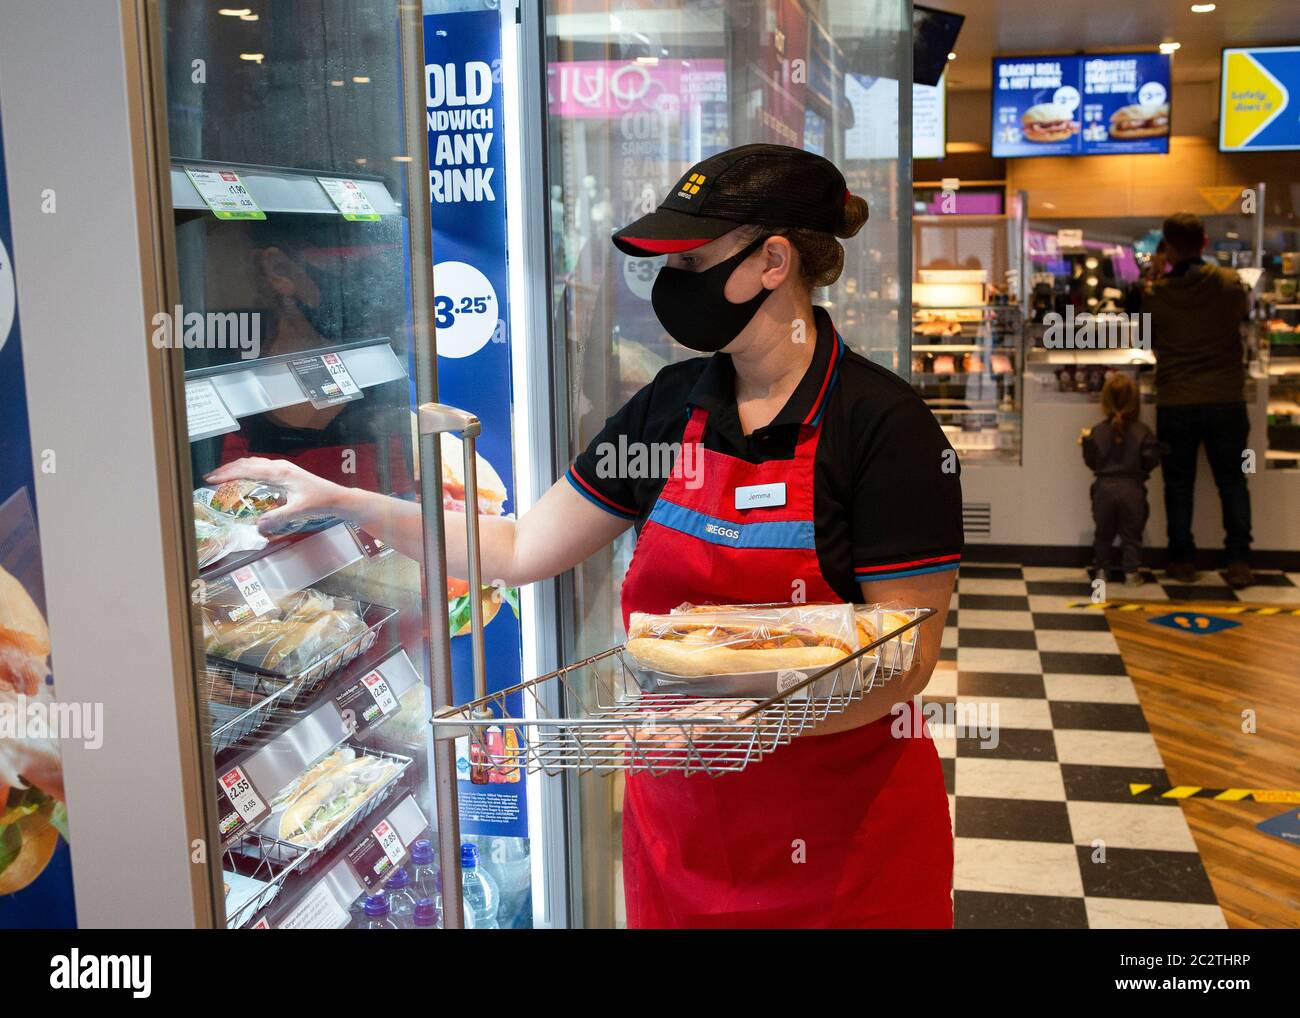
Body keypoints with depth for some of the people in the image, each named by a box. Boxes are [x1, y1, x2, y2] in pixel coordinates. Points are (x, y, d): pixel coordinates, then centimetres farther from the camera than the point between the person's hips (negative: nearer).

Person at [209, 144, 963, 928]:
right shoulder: (671, 406, 0)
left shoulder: (883, 424, -17)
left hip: (845, 830, -4)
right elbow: (523, 550, 4)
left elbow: (905, 661, -17)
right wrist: (345, 502, 1)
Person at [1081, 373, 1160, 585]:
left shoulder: (1097, 432, -4)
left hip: (1104, 488, 1)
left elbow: (1092, 463, -1)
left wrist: (1086, 442, 9)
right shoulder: (1142, 432, -8)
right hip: (1132, 489, -1)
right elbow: (1150, 461, -8)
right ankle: (1132, 572, 9)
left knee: (1103, 533, 14)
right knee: (1131, 534, 8)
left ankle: (1101, 569, 18)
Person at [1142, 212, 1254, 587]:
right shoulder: (1230, 283, -5)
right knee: (1232, 482, 11)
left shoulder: (1155, 294, -8)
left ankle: (1183, 560, 15)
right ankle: (1238, 561, 8)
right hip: (1226, 400, 1)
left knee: (1179, 485, 10)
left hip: (1176, 404, -1)